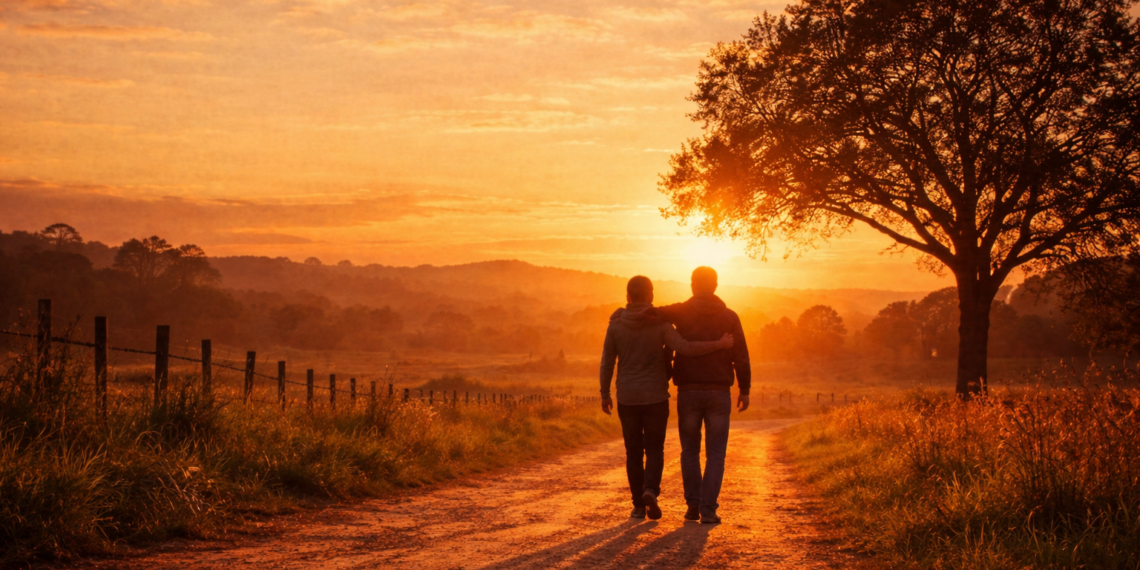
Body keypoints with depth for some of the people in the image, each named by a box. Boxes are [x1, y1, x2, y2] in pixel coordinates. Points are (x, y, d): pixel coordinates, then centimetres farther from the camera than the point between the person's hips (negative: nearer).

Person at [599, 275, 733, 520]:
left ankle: (639, 505, 11)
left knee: (634, 451, 12)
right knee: (654, 449, 9)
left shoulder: (616, 325, -3)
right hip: (656, 398, -1)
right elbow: (686, 349, -20)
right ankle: (650, 491, -16)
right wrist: (719, 344, -11)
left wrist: (604, 395, 12)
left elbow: (607, 363, 1)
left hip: (627, 398, 1)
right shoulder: (660, 324, -8)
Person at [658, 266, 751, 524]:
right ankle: (708, 510, -3)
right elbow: (741, 357, -2)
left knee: (690, 450, 16)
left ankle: (693, 505, 11)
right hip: (718, 393, 0)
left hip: (688, 392, 0)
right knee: (715, 455, 5)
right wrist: (745, 390, 5)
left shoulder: (681, 312, -2)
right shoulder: (729, 317, 1)